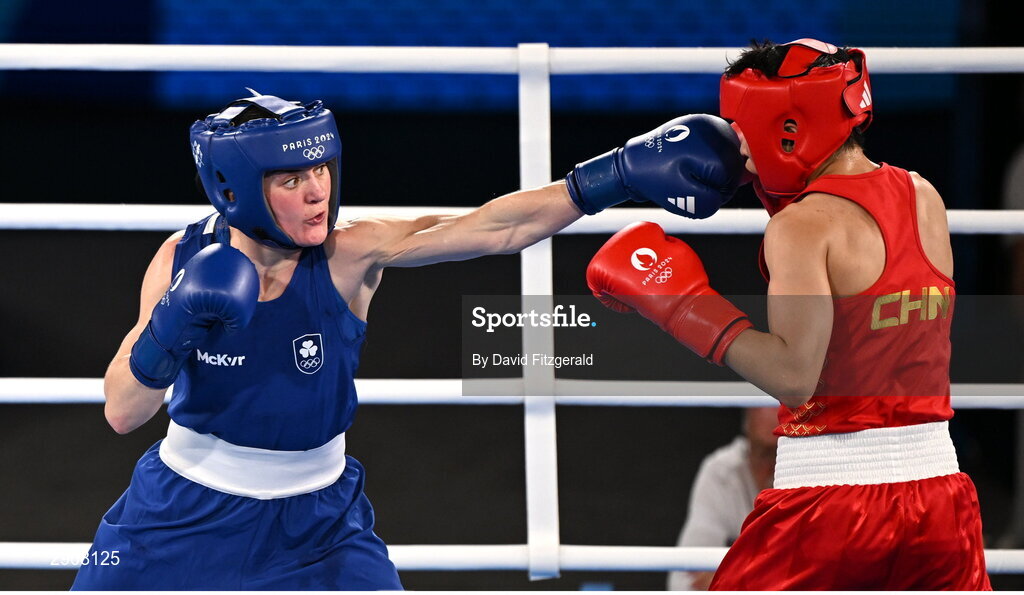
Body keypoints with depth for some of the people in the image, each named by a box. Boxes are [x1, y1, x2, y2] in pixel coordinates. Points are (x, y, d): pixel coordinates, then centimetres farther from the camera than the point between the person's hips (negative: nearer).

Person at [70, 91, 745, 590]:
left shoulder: (349, 255, -18)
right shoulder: (182, 261, -13)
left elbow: (494, 227, -30)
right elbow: (122, 412, -13)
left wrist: (622, 172, -41)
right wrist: (173, 327, -32)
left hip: (316, 520, -1)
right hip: (183, 512, 1)